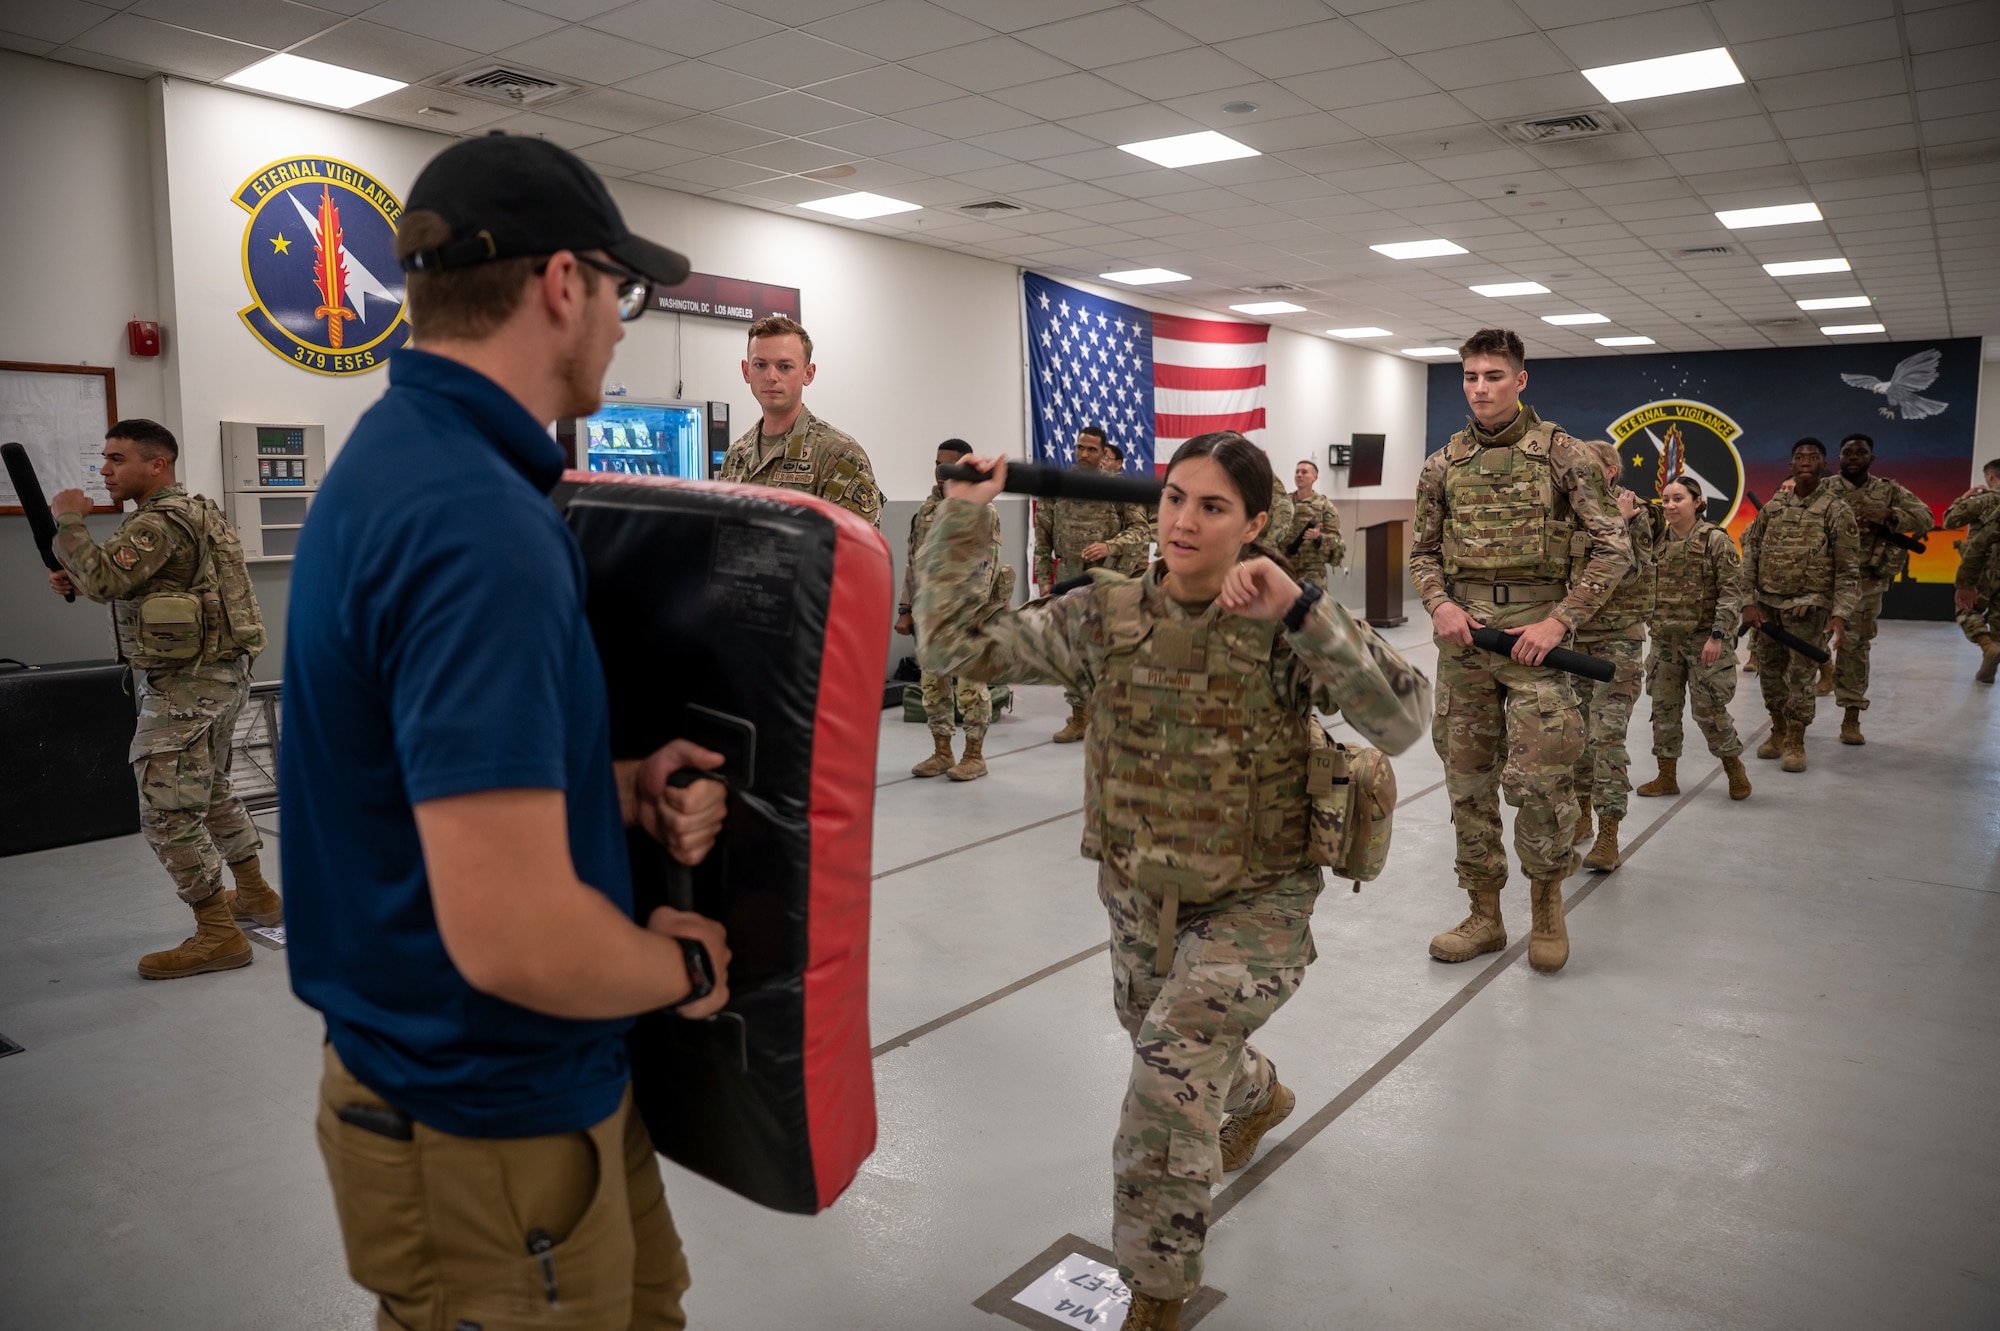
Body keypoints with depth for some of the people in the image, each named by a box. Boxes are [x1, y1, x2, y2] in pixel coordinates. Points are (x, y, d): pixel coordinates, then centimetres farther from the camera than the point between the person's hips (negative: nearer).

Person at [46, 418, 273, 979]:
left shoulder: (161, 521, -16)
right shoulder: (193, 510, 16)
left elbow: (102, 579, -29)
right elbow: (130, 589, 24)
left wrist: (68, 519, -14)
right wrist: (76, 581, 8)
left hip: (185, 685, -11)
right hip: (220, 675, 11)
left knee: (168, 814, -7)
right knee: (212, 791, 22)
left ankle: (218, 936, -3)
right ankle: (255, 896, 33)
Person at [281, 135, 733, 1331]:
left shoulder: (401, 455, 3)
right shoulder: (478, 523, -29)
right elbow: (514, 936, -33)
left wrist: (616, 788, -2)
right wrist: (685, 965, -14)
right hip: (491, 1127, -9)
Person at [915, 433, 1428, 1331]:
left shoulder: (1286, 629, -18)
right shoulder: (1105, 617, -10)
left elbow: (1401, 721, -30)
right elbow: (955, 646, -13)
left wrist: (1300, 609, -38)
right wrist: (961, 518, -17)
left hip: (1254, 903, -4)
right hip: (1138, 897, 5)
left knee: (1171, 1066, -21)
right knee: (1169, 1055, 27)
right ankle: (1258, 1095, 65)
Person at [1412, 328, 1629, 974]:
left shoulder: (1562, 454, -1)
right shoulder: (1442, 465, 10)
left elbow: (1613, 547, -2)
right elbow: (1423, 551, 16)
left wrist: (1560, 620, -12)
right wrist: (1440, 604, -4)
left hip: (1535, 626, -4)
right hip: (1462, 632, 4)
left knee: (1536, 777, -10)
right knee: (1467, 778, 7)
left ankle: (1547, 901, 16)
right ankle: (1484, 915, 21)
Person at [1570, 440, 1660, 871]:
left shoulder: (1634, 515, -5)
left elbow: (1628, 575, -17)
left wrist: (1618, 525, -21)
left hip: (1617, 641, -5)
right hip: (1573, 638, 5)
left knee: (1607, 735, -10)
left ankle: (1607, 834, -6)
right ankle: (1581, 814, 27)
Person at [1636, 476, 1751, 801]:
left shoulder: (1716, 540, -9)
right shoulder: (1660, 542, 6)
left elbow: (1732, 592, -12)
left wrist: (1718, 635, -17)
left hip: (1703, 638, -5)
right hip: (1665, 639, 5)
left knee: (1708, 709, -1)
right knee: (1664, 708, 7)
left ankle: (1735, 769, 20)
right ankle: (1667, 776, 17)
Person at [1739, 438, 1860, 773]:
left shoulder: (1837, 510, -4)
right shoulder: (1774, 506, 5)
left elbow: (1848, 569, -5)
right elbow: (1750, 553, 6)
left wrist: (1840, 614, -15)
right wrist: (1749, 601, -2)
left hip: (1808, 608, -4)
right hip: (1768, 604, 4)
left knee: (1801, 675, -1)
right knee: (1769, 670, 11)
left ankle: (1796, 742, 13)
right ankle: (1779, 731, 29)